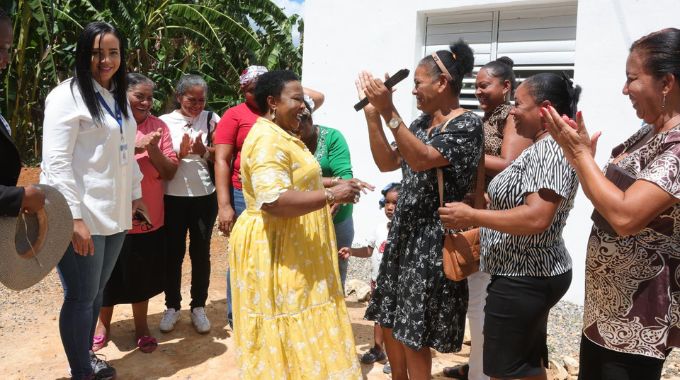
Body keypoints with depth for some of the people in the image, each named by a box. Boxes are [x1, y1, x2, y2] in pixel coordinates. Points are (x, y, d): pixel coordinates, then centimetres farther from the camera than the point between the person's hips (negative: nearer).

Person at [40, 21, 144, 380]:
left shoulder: (118, 97, 14)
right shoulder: (68, 95, -10)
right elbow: (56, 162, -16)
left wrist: (136, 195, 17)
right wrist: (75, 217, -20)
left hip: (114, 214, 7)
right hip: (82, 216, -7)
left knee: (96, 292, 17)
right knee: (81, 297, 4)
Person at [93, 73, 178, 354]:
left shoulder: (158, 126, 0)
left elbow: (169, 173, -2)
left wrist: (153, 150, -18)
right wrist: (133, 146, -23)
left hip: (148, 216, 1)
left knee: (142, 274, 13)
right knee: (109, 273, 13)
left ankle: (141, 325, 32)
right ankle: (103, 324, 35)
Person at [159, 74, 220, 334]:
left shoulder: (211, 119, 1)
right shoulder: (165, 122, 0)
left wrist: (203, 151, -17)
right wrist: (180, 153, -17)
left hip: (205, 197, 0)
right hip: (173, 198, 0)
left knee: (201, 252, 8)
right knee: (173, 252, 8)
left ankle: (198, 307, 22)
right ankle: (172, 306, 24)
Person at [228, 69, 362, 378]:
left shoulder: (282, 136, 15)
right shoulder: (267, 140, -19)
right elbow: (274, 200, -31)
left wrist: (330, 188, 13)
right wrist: (331, 195, -25)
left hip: (291, 247, 10)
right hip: (275, 249, -10)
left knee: (292, 333, 18)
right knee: (283, 334, 0)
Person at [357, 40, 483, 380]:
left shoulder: (467, 124, -13)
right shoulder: (422, 122, 11)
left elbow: (421, 160, -25)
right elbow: (387, 163, 8)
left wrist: (389, 111, -29)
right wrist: (372, 114, 0)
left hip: (432, 239, -8)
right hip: (404, 232, 8)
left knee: (413, 333, 1)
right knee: (389, 321, 16)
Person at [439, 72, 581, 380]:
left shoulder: (551, 149, -20)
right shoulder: (540, 148, 13)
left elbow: (536, 218, -31)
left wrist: (472, 216, -24)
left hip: (524, 279, -10)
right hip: (530, 275, 10)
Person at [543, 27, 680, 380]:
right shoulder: (649, 133, 5)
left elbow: (624, 215, -33)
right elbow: (610, 194, 10)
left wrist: (580, 153, -22)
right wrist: (577, 150, -3)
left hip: (639, 314, -9)